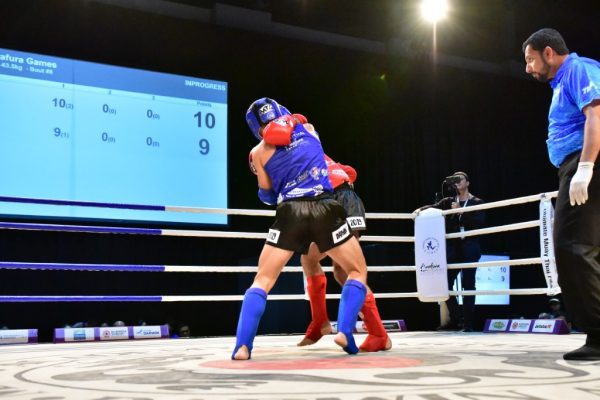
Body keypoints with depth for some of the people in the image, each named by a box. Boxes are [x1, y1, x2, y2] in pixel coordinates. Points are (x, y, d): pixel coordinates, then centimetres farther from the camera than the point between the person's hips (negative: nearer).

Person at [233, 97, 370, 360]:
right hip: (325, 210, 1)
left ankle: (242, 346, -1)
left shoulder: (258, 152, 10)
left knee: (263, 281, 11)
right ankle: (344, 332, 1)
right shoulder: (307, 129, 16)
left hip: (290, 214, 0)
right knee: (358, 271, 17)